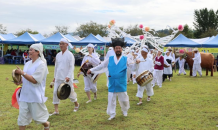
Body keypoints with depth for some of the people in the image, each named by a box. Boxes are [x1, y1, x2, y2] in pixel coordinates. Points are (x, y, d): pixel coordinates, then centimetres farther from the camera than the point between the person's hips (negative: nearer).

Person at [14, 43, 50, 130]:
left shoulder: (41, 64, -12)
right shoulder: (28, 63, 10)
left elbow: (35, 80, -19)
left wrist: (22, 73, -21)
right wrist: (20, 81, -1)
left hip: (35, 96, -6)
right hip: (25, 95, 6)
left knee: (37, 116, 8)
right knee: (22, 117, 4)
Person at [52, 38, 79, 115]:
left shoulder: (70, 55, -7)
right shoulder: (58, 55, 10)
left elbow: (71, 67, -13)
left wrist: (68, 76, -23)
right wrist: (54, 76, 17)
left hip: (67, 78, -5)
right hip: (58, 78, 5)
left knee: (70, 92, 6)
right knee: (55, 92, -3)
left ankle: (76, 104, 32)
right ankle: (56, 110, 3)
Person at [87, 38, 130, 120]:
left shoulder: (125, 59, -3)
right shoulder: (110, 59, 4)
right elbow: (101, 66, 12)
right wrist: (91, 70, 14)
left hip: (121, 85, -1)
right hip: (112, 85, 2)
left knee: (123, 99, 10)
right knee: (111, 100, 4)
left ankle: (125, 111, 36)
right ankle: (112, 114, 19)